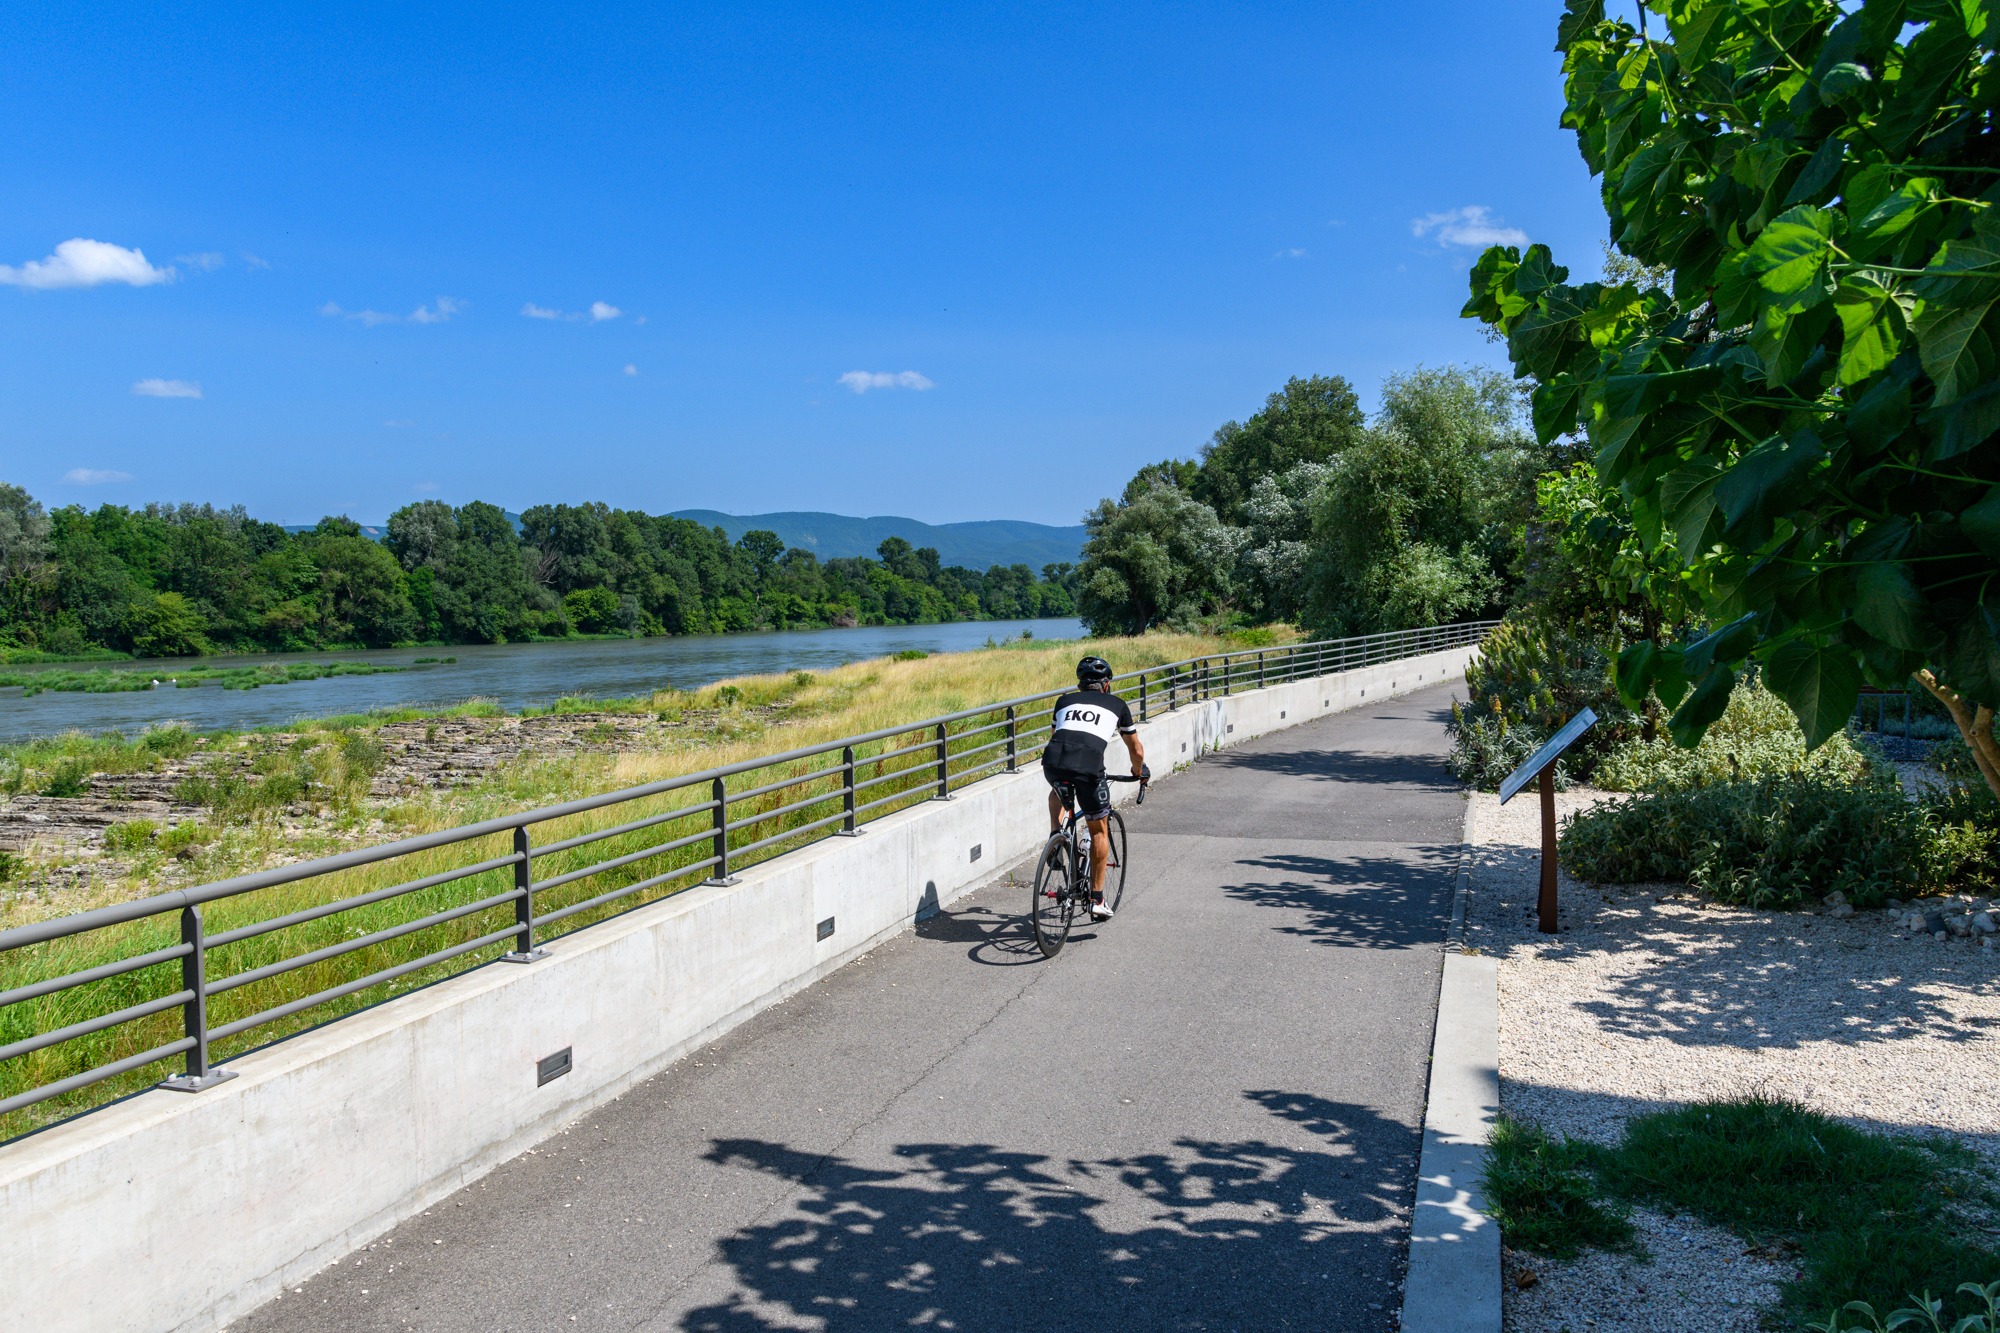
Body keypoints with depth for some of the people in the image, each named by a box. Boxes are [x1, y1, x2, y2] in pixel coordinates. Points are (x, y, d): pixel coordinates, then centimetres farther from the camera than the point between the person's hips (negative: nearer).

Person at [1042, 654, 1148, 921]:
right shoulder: (1116, 704, 25)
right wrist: (1140, 771, 54)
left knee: (1058, 792, 40)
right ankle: (1097, 901, 21)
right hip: (1089, 767, -2)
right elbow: (1136, 751, 32)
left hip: (1052, 763, 2)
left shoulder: (1065, 700, 29)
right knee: (1099, 831, 20)